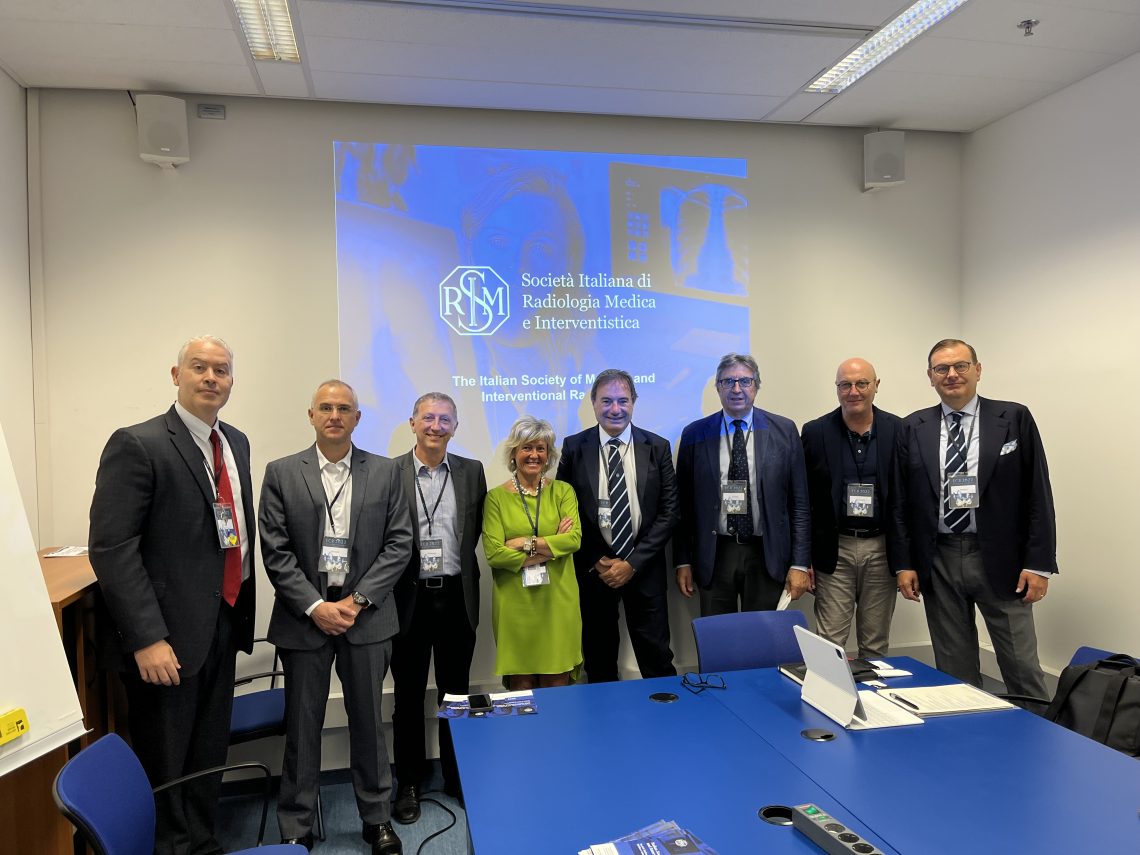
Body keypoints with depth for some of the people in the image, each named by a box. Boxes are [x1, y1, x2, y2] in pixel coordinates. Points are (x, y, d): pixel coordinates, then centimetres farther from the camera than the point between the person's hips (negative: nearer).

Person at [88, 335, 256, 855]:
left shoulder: (236, 443, 9)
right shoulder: (137, 445, -13)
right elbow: (111, 548, -17)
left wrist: (240, 613, 12)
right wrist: (146, 638, -21)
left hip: (222, 626, 7)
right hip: (166, 639, -7)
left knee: (209, 754, 20)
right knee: (165, 764, 9)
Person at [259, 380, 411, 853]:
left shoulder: (385, 472, 2)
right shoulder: (281, 473, 1)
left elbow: (398, 543, -1)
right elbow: (276, 552, -3)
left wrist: (357, 600, -9)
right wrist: (315, 606, -11)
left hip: (366, 615, 1)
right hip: (304, 616, 0)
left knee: (368, 720, 11)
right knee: (302, 724, 10)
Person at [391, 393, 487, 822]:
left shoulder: (472, 471, 4)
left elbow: (477, 531, 9)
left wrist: (457, 565, 2)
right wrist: (386, 591, -6)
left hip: (456, 596, 2)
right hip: (409, 598, -2)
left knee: (456, 691, 14)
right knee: (408, 695, 11)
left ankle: (458, 777, 31)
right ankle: (408, 784, 27)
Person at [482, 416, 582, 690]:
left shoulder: (562, 492, 6)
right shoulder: (496, 497, 1)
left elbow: (574, 539, -8)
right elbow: (493, 553, -9)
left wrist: (526, 543, -14)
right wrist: (551, 546, -10)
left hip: (557, 601, 1)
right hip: (514, 603, -1)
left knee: (558, 683, 5)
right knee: (520, 686, 5)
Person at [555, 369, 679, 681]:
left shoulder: (657, 447, 1)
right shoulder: (574, 447, 0)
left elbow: (668, 511, -1)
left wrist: (633, 562, -8)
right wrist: (595, 561, -6)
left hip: (644, 567, 0)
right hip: (592, 568, 0)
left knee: (657, 660, 5)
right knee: (598, 660, 11)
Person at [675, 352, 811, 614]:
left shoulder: (784, 431, 0)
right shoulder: (695, 435, 1)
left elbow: (799, 502, 0)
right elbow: (683, 504, 4)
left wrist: (800, 564, -3)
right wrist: (683, 562, 2)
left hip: (767, 555, 0)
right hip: (714, 555, 1)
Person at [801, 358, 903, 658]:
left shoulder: (898, 430, 1)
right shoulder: (815, 432, -1)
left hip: (882, 549, 1)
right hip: (834, 549, -1)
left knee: (876, 645, 12)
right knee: (829, 644, 2)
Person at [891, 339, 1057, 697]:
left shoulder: (1014, 418, 1)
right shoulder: (913, 428, 6)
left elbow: (1038, 494, -1)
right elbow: (901, 501, 6)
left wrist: (1039, 564, -5)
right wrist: (904, 563, 2)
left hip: (999, 559, -2)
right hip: (938, 561, 2)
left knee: (1022, 666, 4)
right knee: (954, 668, 11)